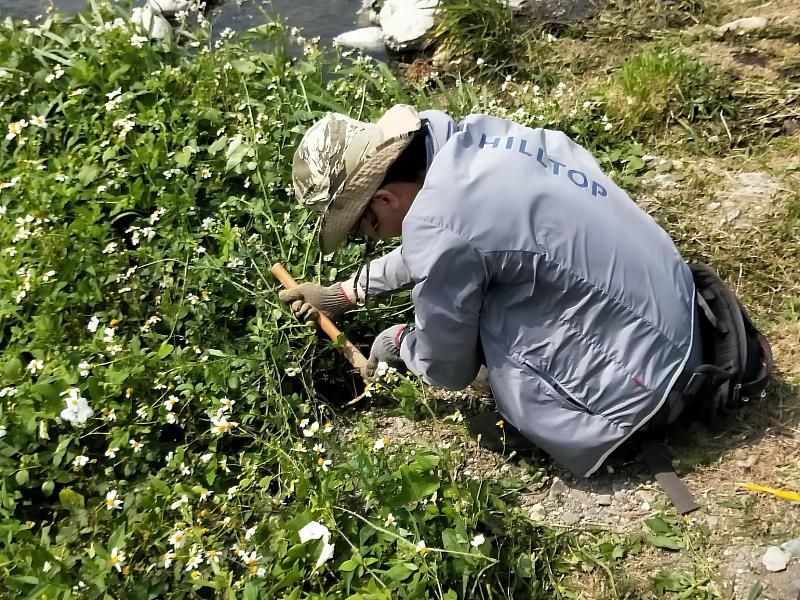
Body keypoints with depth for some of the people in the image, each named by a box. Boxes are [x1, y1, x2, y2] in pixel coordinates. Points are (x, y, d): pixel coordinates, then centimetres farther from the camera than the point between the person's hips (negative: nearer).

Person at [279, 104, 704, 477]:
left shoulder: (437, 225, -25)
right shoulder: (467, 138, -1)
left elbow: (449, 371, -9)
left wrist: (398, 343, 11)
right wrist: (345, 292, 26)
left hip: (636, 364, -8)